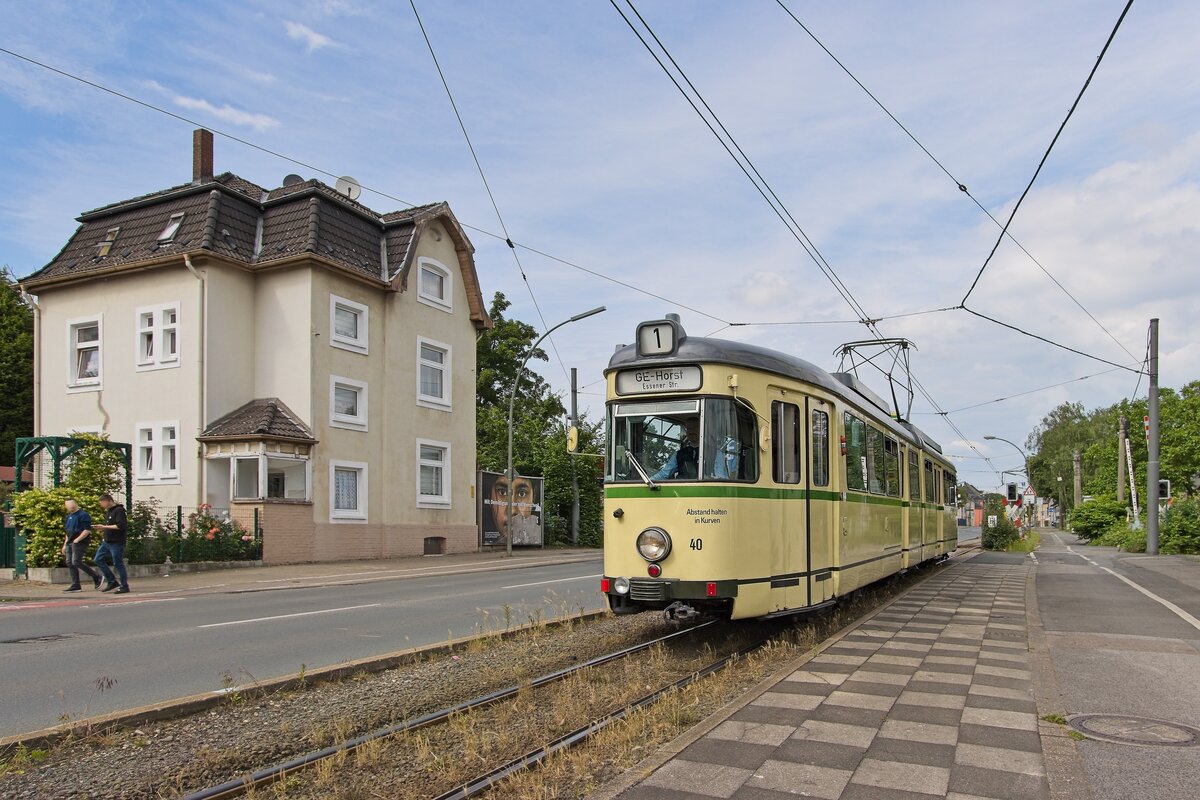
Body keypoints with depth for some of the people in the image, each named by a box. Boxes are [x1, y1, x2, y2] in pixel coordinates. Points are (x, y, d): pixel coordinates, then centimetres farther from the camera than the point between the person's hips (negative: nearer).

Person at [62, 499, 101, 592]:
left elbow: (87, 530, -17)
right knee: (70, 563, 4)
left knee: (76, 562, -16)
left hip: (79, 543, -9)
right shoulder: (69, 516, 19)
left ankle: (96, 576, -3)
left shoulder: (83, 515, -9)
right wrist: (65, 544, 22)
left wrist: (77, 540, -18)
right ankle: (75, 585, 8)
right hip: (70, 543, 9)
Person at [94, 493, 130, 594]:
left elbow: (121, 526, -23)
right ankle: (112, 582, 16)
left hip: (116, 542, -9)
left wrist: (105, 527, -19)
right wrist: (102, 528, 1)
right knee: (98, 559, 9)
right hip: (107, 542, 9)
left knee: (118, 563, -3)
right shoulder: (108, 511, 15)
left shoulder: (119, 510, -14)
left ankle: (124, 586, 7)